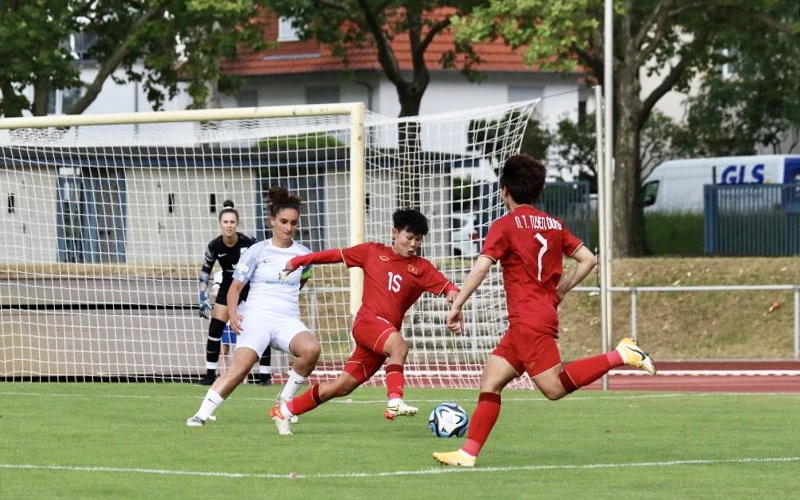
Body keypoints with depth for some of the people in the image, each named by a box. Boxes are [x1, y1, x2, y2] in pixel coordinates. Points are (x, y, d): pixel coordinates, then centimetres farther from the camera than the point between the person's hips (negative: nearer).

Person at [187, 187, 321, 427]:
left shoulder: (303, 255, 10)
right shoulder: (257, 251, 3)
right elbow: (235, 287, 2)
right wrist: (233, 313, -14)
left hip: (288, 320, 3)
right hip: (257, 316, -3)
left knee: (311, 348, -30)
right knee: (241, 366, -27)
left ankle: (285, 399, -10)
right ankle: (202, 414, -22)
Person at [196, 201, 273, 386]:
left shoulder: (248, 242, -22)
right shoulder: (214, 246, -15)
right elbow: (205, 272, -2)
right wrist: (203, 299, -6)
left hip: (251, 286, -2)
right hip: (228, 287, 2)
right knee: (215, 328, -5)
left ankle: (265, 375, 0)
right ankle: (210, 374, 4)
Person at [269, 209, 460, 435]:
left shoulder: (421, 268, 10)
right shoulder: (373, 252, 8)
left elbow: (445, 287, -2)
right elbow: (337, 255, 16)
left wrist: (453, 293, -27)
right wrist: (299, 261, 19)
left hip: (388, 329, 4)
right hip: (367, 321, -4)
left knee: (342, 386, 7)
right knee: (399, 345, -35)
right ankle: (395, 402, -43)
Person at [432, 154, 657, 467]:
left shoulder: (505, 226, -6)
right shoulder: (554, 225, 14)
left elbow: (481, 267, -16)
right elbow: (588, 259, 14)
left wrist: (457, 306, -11)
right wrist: (560, 291, 22)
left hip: (527, 320, -9)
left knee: (555, 387, -13)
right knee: (490, 380, 7)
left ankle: (621, 355, -19)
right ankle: (468, 453, 1)